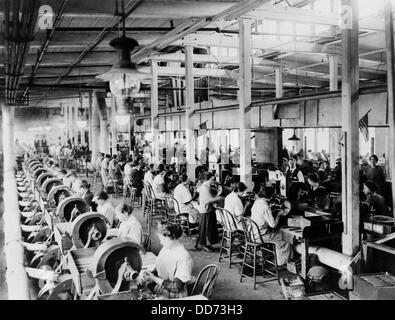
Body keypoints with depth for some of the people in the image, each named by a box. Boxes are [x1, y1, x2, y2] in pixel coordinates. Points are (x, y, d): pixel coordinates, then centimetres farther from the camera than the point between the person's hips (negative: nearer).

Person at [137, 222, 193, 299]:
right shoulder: (165, 248, 3)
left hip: (172, 297, -7)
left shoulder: (183, 256, -21)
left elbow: (176, 287, -21)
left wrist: (154, 278, -18)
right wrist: (148, 274, -8)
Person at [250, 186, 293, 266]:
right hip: (261, 236, -9)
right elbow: (273, 224, -21)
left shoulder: (256, 202, 3)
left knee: (280, 231, 19)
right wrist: (279, 214, -6)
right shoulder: (265, 206, -24)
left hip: (253, 232, 9)